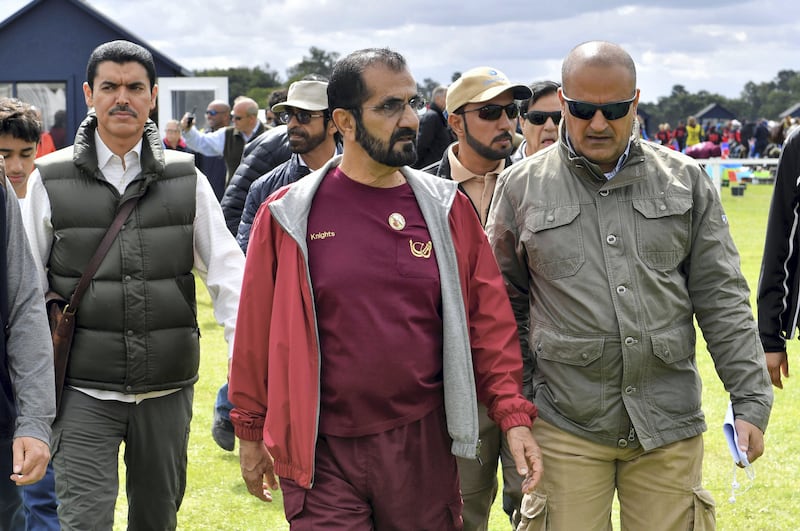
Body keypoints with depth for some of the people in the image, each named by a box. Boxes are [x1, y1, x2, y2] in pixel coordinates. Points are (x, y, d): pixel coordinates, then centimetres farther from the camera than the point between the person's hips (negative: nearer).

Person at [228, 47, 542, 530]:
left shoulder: (448, 209, 3)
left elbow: (489, 317, 4)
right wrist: (251, 431, 7)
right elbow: (258, 328, 3)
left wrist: (514, 415, -4)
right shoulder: (288, 215, -2)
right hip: (322, 453, -2)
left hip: (423, 444, 2)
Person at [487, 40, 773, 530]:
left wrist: (751, 401, -1)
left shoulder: (686, 181, 5)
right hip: (566, 428, -1)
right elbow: (506, 305, 10)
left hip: (670, 426, 1)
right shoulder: (522, 187, 3)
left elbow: (721, 298, 5)